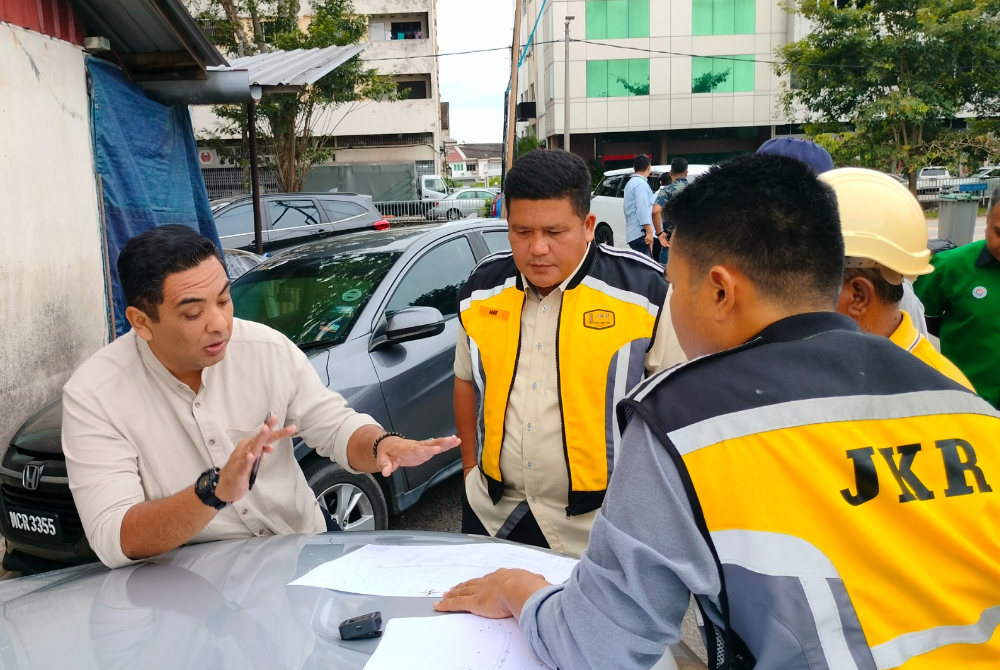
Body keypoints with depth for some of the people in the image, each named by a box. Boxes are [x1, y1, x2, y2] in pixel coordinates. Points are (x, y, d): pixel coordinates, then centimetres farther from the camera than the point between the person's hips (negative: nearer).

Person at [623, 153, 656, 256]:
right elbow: (642, 209, -19)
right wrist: (649, 231, -22)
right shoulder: (641, 183, -10)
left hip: (633, 233, 10)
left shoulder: (631, 182, 20)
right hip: (640, 233, -10)